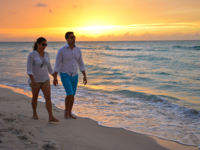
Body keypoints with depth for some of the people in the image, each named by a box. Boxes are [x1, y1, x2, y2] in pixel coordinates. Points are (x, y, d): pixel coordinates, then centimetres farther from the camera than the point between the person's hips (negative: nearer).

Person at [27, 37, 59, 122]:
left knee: (48, 98, -7)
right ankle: (34, 114, 33)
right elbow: (29, 69, -19)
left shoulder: (46, 54, 5)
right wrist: (32, 79, -31)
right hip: (35, 79, -4)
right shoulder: (31, 55, -14)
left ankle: (51, 117, -9)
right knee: (35, 97, 12)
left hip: (45, 79, 5)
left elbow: (48, 67, 14)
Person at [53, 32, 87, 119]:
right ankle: (66, 109, 11)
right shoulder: (61, 50, -12)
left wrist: (85, 76, 4)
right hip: (65, 76, -5)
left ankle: (69, 113, 23)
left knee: (72, 95, 9)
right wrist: (55, 78, -13)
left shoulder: (78, 50, 3)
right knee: (69, 94, -16)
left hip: (74, 76, 5)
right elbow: (57, 65, -9)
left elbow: (81, 64, 8)